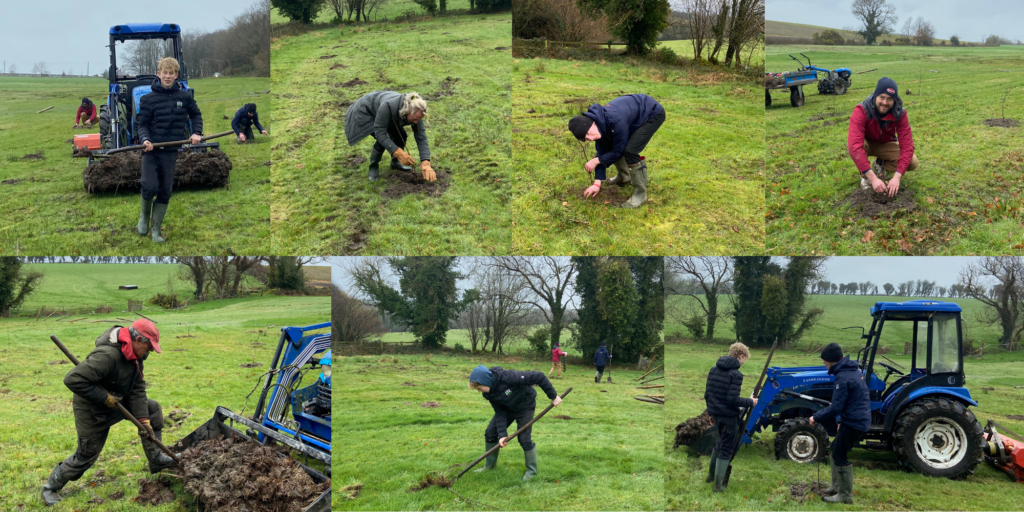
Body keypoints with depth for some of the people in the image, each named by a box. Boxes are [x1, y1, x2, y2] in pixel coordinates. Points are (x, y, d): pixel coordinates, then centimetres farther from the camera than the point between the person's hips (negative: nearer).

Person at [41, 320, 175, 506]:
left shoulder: (135, 356, -7)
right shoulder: (107, 356, -37)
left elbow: (137, 390, -3)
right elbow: (73, 379, -40)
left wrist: (144, 419, -11)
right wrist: (105, 398, -31)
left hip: (117, 402, 8)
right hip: (93, 412, -8)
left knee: (153, 409, 5)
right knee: (87, 455, 3)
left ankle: (156, 459, 12)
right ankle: (51, 486, 25)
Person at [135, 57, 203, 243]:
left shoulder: (185, 97, 4)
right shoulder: (149, 98, -3)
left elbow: (196, 114, 20)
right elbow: (141, 123, -2)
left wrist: (196, 132, 6)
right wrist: (145, 139, -20)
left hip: (170, 152, 2)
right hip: (151, 151, -2)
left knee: (165, 192, 5)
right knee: (150, 186, -15)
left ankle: (156, 229, 16)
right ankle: (144, 215, 15)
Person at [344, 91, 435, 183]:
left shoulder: (416, 113, -26)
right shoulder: (388, 106, -43)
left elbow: (421, 139, -24)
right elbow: (380, 133, -37)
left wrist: (426, 164, -36)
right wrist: (399, 153, -43)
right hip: (366, 111, -6)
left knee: (401, 136, -10)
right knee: (382, 140, -23)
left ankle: (395, 162, 16)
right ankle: (373, 166, 2)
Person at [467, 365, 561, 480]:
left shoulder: (508, 377, -39)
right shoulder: (489, 393, -17)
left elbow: (539, 377, -35)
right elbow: (500, 413, -13)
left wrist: (553, 396, -28)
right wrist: (502, 434, -25)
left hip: (525, 406, -6)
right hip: (507, 408, 6)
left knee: (524, 438, -11)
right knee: (490, 433, 1)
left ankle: (532, 470, 9)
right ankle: (490, 465, 21)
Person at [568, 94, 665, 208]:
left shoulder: (615, 121, -38)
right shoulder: (599, 125, -12)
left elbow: (618, 151, -24)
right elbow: (602, 153, -3)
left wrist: (596, 161, -13)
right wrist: (597, 183, -5)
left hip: (653, 114, -8)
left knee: (630, 150, -23)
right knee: (609, 145, 8)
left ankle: (640, 194, -10)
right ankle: (624, 177, 32)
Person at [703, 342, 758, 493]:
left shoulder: (714, 370, 5)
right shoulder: (735, 374, -18)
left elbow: (707, 394, 9)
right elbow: (732, 399, -23)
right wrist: (750, 402, -9)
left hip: (716, 413, 7)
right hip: (729, 416, -7)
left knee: (721, 443, 27)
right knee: (726, 449, 4)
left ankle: (711, 475, 36)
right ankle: (718, 485, 7)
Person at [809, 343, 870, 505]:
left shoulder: (843, 378, -23)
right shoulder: (853, 370, 9)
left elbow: (835, 408, -23)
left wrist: (816, 417, -11)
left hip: (853, 423, -10)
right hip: (859, 419, 10)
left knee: (839, 456, -1)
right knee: (835, 451, 19)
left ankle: (845, 495, 6)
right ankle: (836, 487, 27)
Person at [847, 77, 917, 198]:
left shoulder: (900, 114, -24)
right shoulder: (861, 111, -35)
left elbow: (907, 146, -26)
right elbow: (855, 146, -44)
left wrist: (896, 177, -39)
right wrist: (873, 178, -51)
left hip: (885, 144, 3)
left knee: (912, 163, -21)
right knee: (852, 144, -38)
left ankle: (881, 165, 9)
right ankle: (864, 176, -11)